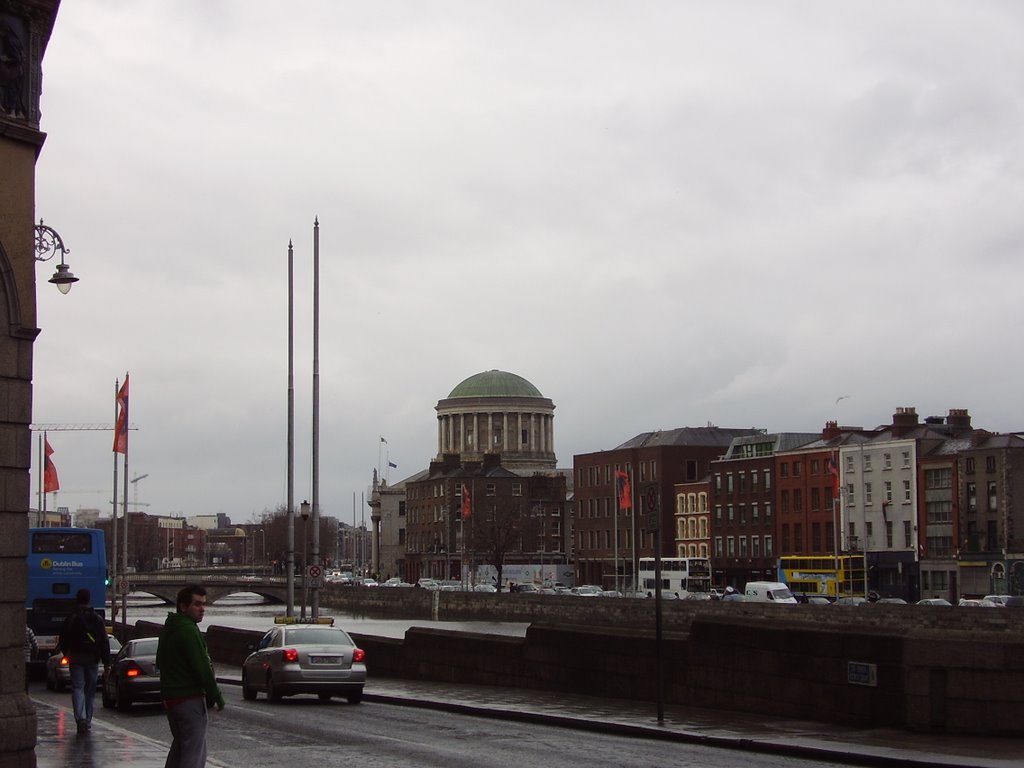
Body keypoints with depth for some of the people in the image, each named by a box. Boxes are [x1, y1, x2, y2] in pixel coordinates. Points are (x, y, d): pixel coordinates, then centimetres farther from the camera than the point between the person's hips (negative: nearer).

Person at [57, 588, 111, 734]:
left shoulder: (70, 619, -4)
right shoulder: (98, 619, 0)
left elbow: (62, 641, 2)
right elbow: (104, 643, -3)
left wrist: (67, 655, 22)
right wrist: (106, 663, -1)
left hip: (76, 658, -2)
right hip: (92, 658, 2)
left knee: (77, 688, -2)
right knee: (90, 690, 11)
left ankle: (80, 718, -22)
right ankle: (87, 722, 16)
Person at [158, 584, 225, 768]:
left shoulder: (168, 628, 14)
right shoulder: (188, 630, -17)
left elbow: (160, 662, 23)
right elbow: (202, 668, -20)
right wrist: (215, 695, -11)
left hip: (169, 696, 10)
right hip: (189, 698, -10)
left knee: (179, 745, 21)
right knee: (194, 752, -9)